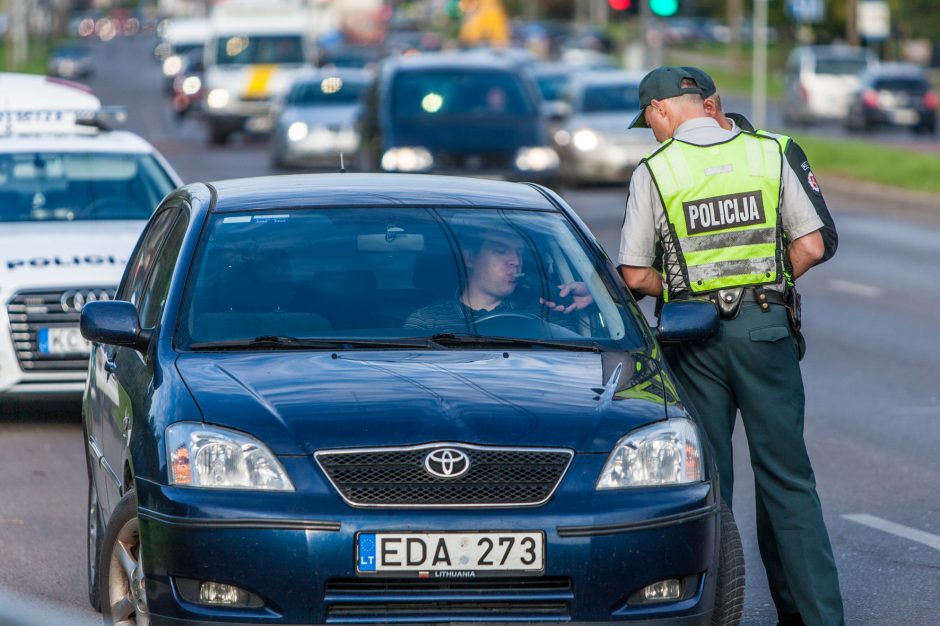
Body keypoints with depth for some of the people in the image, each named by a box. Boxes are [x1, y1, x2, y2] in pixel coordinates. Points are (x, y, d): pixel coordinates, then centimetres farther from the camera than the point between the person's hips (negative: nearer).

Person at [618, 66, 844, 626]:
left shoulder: (655, 171, -3)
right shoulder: (768, 154, 3)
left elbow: (635, 275, -4)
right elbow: (811, 247, 2)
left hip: (695, 337, -1)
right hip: (766, 328, 2)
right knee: (787, 477, 6)